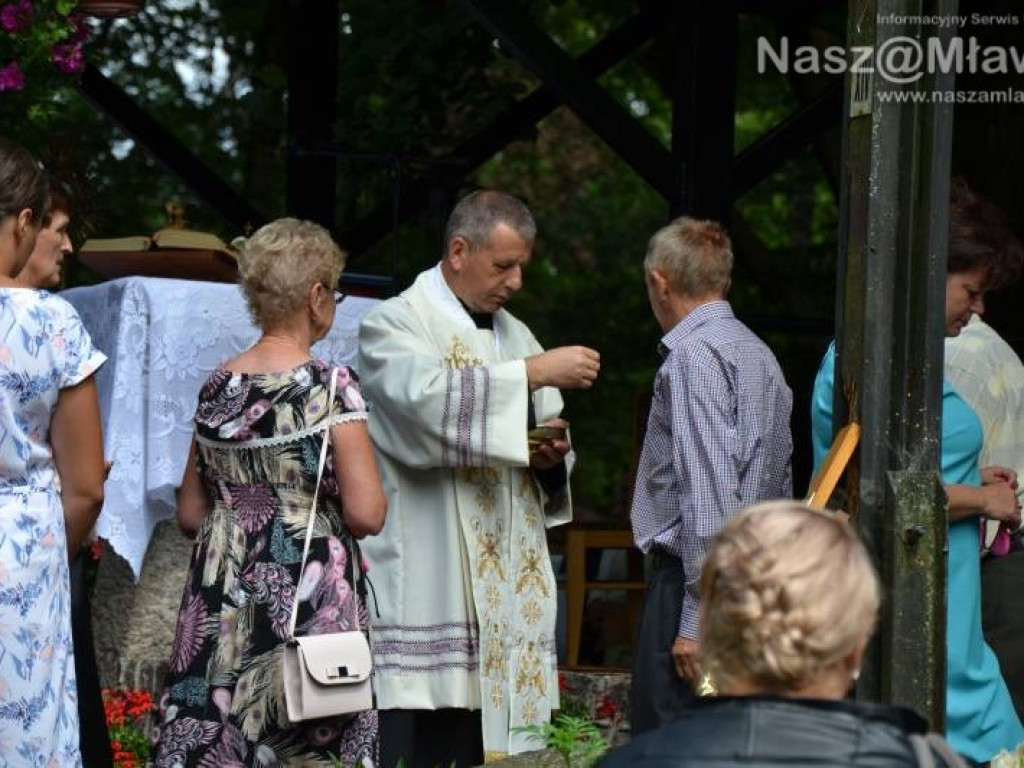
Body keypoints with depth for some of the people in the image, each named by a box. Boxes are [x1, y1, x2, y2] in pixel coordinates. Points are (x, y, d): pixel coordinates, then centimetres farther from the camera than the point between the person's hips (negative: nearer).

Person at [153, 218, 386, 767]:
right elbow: (366, 515, -15)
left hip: (221, 600, 5)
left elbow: (189, 515, 13)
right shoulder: (331, 387, -10)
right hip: (309, 597, -5)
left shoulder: (216, 388, 6)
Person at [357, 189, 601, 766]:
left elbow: (545, 439, 21)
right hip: (425, 593, -6)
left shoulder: (515, 335, 18)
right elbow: (427, 399, -24)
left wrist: (552, 454, -2)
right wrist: (533, 372, -23)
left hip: (504, 588, 6)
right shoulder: (395, 325, -3)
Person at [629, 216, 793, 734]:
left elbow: (710, 493, -19)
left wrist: (698, 618, -20)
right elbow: (781, 487, 18)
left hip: (688, 578, -10)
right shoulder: (760, 354, 18)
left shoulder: (692, 354, -10)